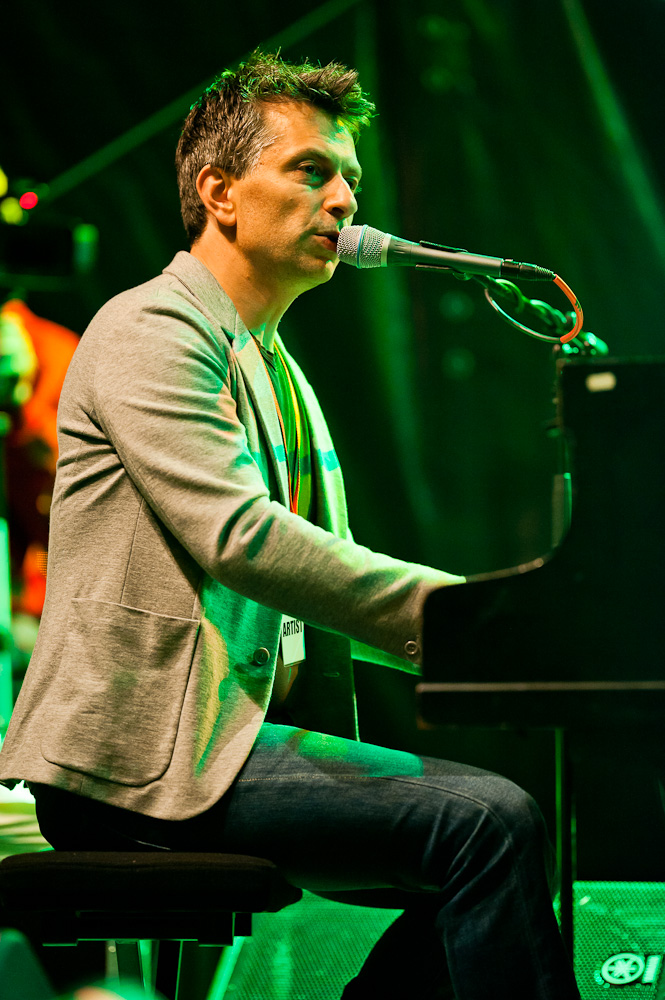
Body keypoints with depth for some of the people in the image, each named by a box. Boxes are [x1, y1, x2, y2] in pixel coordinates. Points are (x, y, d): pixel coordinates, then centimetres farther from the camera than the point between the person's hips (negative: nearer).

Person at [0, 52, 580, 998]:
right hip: (149, 753, -9)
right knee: (490, 819, -22)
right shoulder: (149, 330, -6)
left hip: (257, 727, 10)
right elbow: (237, 537, -20)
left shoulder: (276, 368, 24)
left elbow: (311, 566, 22)